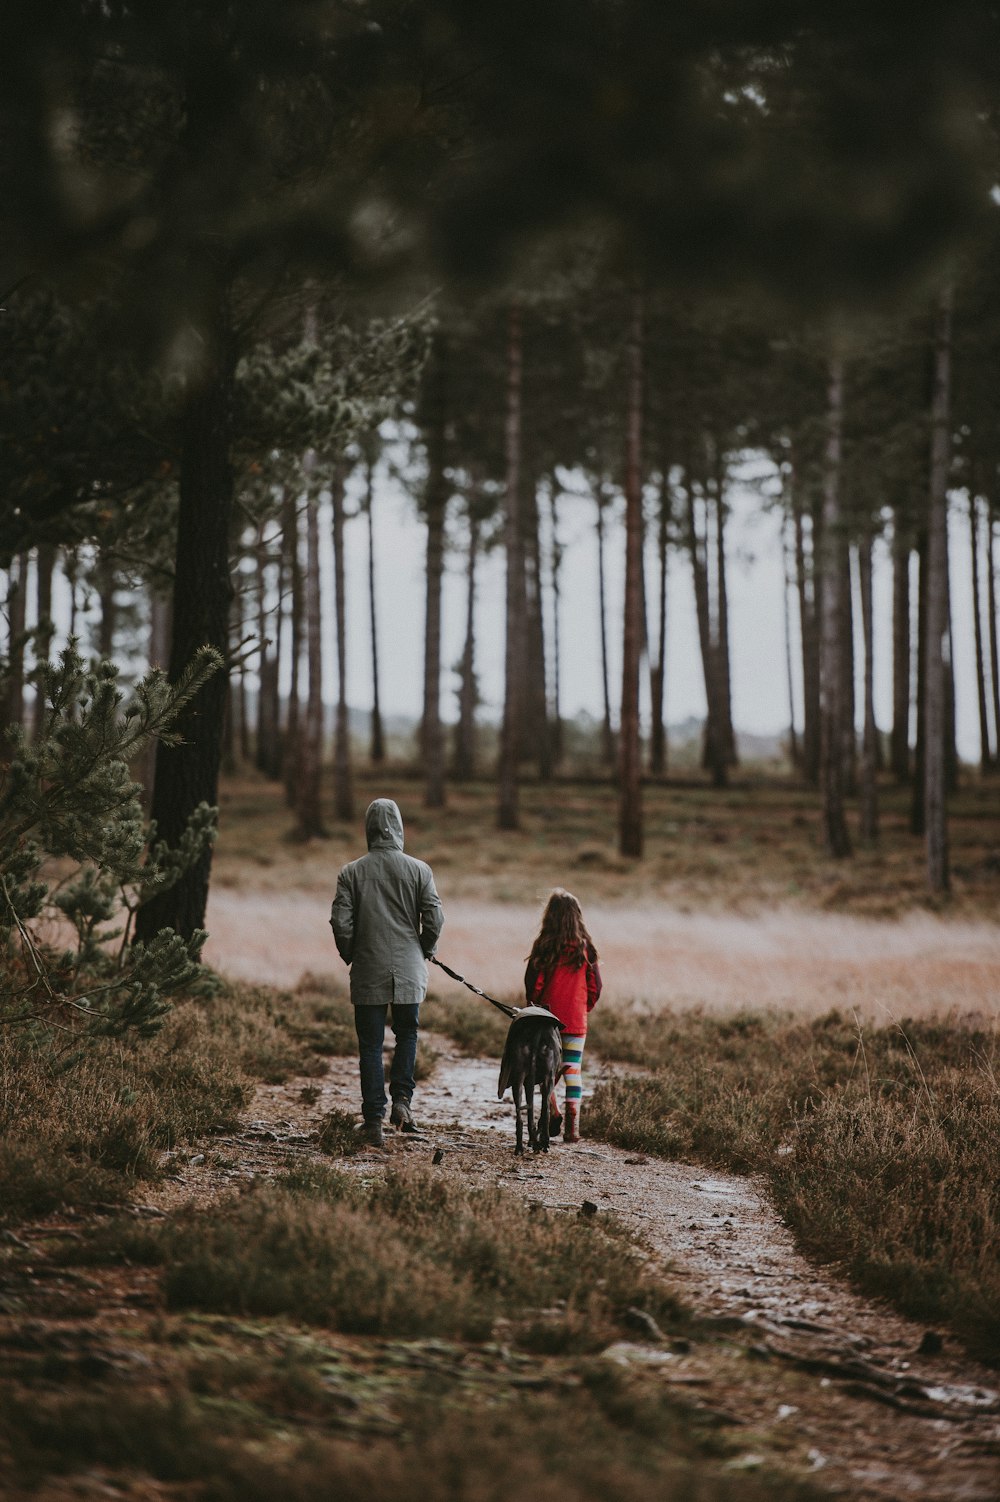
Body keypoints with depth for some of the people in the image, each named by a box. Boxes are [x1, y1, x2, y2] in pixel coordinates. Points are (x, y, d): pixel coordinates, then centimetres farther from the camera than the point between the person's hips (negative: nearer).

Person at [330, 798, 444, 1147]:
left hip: (368, 974, 0)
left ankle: (373, 1121, 4)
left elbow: (340, 922, -8)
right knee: (407, 1033, 19)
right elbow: (434, 919, -5)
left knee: (370, 1045, 5)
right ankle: (402, 1098, 2)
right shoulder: (419, 870, -3)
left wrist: (350, 956, 9)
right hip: (409, 971, 0)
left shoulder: (352, 872, -4)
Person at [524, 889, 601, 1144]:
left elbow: (533, 982, -7)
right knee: (573, 1070, 5)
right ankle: (573, 1125, 0)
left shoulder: (544, 946, -9)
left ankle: (553, 1112, 0)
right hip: (576, 1021, 1)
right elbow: (595, 984, 2)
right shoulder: (585, 947, -3)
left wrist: (532, 1007, 11)